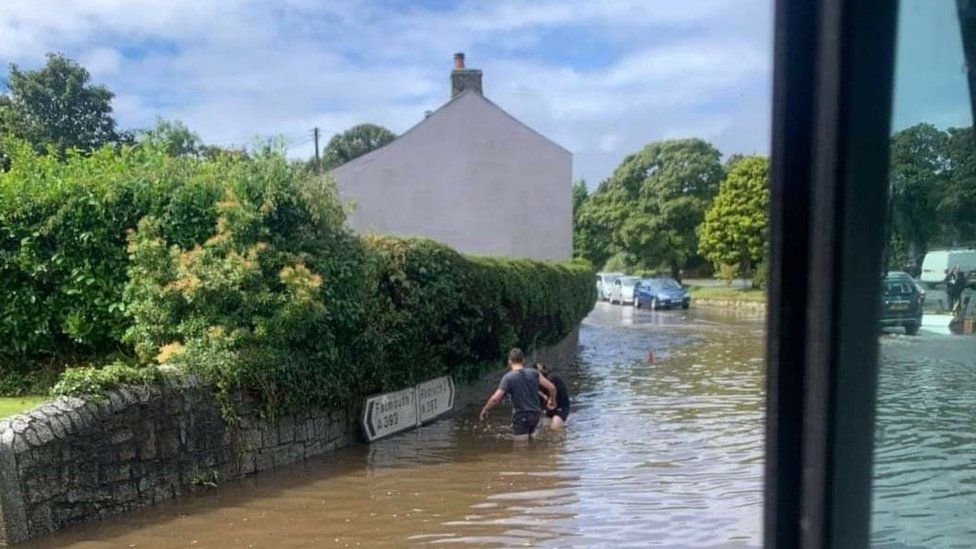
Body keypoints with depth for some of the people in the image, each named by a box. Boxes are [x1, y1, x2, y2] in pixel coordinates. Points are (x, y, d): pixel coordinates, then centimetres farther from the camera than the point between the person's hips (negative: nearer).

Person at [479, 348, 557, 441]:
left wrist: (485, 410, -2)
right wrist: (552, 400, 18)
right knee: (528, 439, 24)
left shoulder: (508, 377, -13)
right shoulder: (533, 373, -1)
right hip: (535, 415, 6)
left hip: (521, 417, -6)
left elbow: (495, 399, -19)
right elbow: (551, 387, -2)